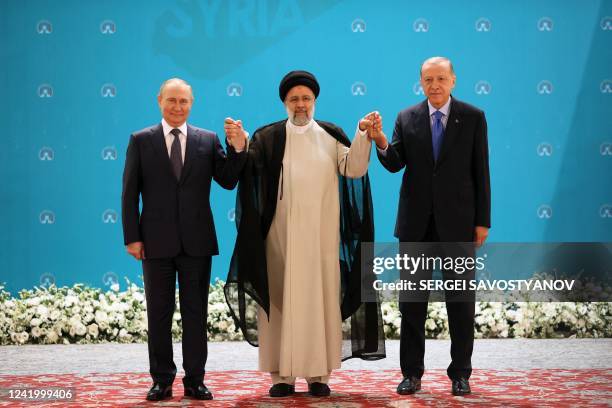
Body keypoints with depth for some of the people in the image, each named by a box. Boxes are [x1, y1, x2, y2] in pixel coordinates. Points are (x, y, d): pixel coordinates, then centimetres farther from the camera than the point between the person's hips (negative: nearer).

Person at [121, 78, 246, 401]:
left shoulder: (208, 140, 5)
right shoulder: (140, 140, 3)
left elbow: (228, 181, 0)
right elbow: (130, 193, 1)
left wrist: (238, 148, -14)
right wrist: (132, 237, -6)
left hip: (197, 240, 1)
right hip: (157, 241, -1)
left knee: (196, 312, 6)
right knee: (159, 313, 7)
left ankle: (195, 380, 14)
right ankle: (162, 381, 15)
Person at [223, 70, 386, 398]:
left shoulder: (330, 135, 7)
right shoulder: (267, 137, 3)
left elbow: (354, 169, -6)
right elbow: (244, 171, -11)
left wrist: (363, 136, -20)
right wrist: (238, 145, -30)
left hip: (321, 234, 1)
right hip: (281, 234, -1)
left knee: (320, 299, 2)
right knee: (280, 299, 1)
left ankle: (318, 374, 8)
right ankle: (282, 374, 7)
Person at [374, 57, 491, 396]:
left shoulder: (473, 117, 1)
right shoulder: (406, 119, 5)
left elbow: (481, 171, 0)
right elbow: (394, 164, -3)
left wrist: (482, 221, -4)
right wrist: (383, 145, -25)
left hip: (457, 221, -2)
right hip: (416, 222, 2)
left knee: (461, 300, 4)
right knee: (412, 300, 6)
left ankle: (460, 374, 14)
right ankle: (412, 373, 15)